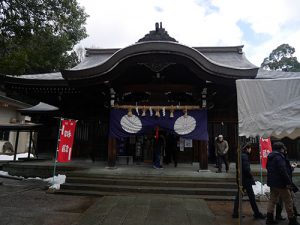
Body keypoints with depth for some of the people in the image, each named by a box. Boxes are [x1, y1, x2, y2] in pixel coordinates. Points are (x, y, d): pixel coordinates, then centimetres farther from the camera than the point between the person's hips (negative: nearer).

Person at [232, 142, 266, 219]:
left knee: (238, 196, 12)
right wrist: (251, 177, -9)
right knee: (251, 196, 4)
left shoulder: (241, 155, 11)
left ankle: (235, 213, 17)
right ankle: (257, 213, 17)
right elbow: (247, 169, -22)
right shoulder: (245, 156, -17)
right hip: (246, 179, -9)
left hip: (240, 179, 9)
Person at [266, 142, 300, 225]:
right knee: (288, 201, 5)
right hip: (281, 183, -9)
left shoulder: (270, 157, 13)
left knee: (272, 200, 12)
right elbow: (283, 170, -23)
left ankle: (269, 218, 14)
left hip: (272, 182, 9)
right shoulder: (279, 157, -17)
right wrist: (288, 182, -18)